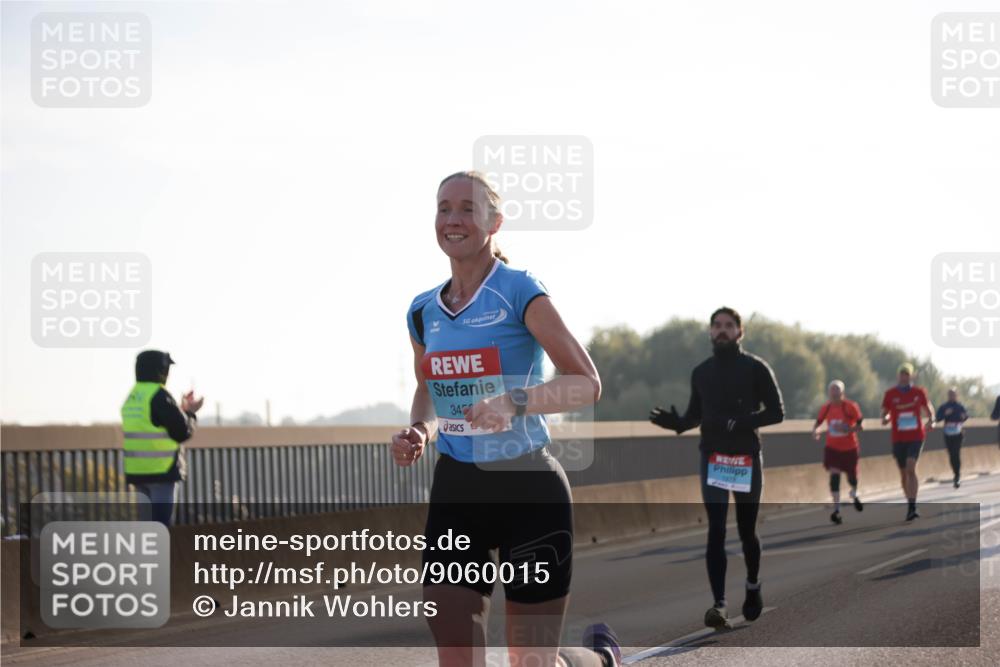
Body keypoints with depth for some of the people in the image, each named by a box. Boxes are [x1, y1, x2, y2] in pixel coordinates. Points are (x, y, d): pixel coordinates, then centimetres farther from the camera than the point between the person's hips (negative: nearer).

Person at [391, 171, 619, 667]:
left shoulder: (520, 292, -10)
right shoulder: (423, 311, 8)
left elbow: (587, 384, -12)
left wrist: (515, 402, -28)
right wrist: (418, 432, 1)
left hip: (527, 490, -5)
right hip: (455, 490, 5)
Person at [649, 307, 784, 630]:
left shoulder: (756, 368, -1)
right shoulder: (701, 372, 11)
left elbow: (776, 412, -3)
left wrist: (739, 422, -19)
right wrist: (676, 422, -4)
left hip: (747, 458, -2)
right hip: (712, 458, 2)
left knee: (746, 530, 8)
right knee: (716, 531, -10)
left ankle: (753, 586, 36)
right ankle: (719, 604, -17)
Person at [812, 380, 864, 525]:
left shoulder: (851, 407, -14)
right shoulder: (826, 408, -4)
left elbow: (860, 425, -12)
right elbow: (818, 422, 8)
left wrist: (848, 429, -29)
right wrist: (815, 431, -15)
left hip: (849, 448, -1)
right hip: (832, 447, 1)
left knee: (852, 477, 12)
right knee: (834, 475, -15)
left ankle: (854, 495, 48)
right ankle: (836, 510, -15)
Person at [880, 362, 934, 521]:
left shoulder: (919, 392, 2)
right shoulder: (890, 394, 1)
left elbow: (928, 409, 13)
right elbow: (884, 413, 4)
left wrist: (931, 421, -7)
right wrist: (885, 418, -20)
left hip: (916, 437, -2)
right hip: (898, 439, 2)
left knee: (911, 468, -19)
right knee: (904, 473, 8)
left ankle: (912, 507, -23)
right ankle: (910, 505, 25)